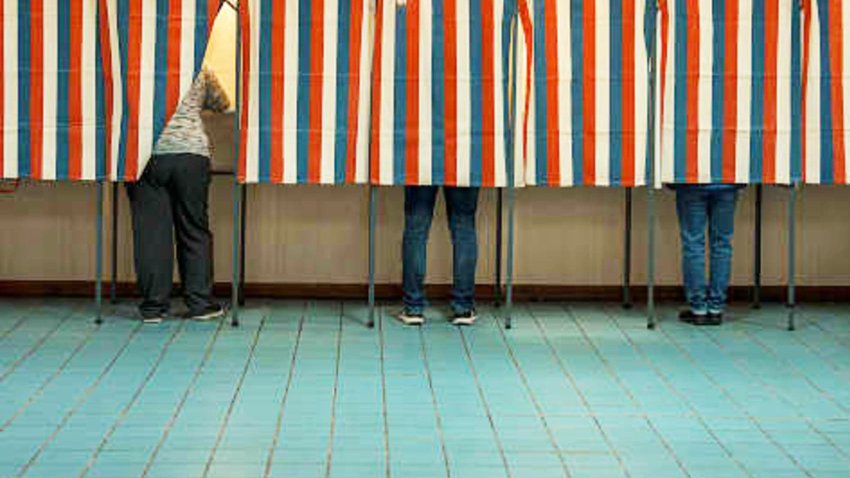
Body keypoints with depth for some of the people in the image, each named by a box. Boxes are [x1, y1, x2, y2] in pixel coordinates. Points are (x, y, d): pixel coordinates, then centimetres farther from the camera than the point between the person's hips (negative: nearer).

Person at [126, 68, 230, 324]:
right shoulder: (198, 72, 10)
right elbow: (222, 104, 25)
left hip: (146, 154, -1)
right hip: (191, 153, 1)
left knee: (150, 232, 3)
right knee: (194, 229, 9)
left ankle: (153, 306, 6)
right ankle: (200, 303, 10)